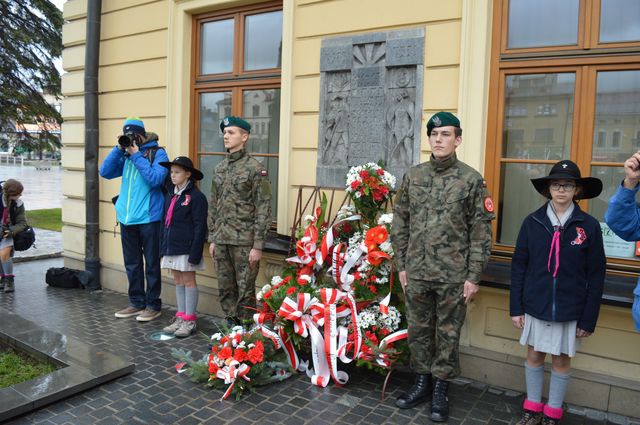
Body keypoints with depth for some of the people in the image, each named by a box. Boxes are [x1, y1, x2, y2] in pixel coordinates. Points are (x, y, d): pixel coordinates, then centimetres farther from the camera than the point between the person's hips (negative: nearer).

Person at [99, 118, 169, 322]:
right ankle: (137, 303, 27)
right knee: (132, 264, 14)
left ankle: (153, 305, 15)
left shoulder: (157, 153, -4)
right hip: (126, 219, 6)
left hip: (148, 218, -6)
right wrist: (118, 149, -2)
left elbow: (155, 179, -18)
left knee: (151, 264, 4)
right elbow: (105, 172, 4)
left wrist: (137, 156, -14)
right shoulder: (125, 155, 12)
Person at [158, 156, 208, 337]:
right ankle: (180, 317, 24)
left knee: (189, 281, 2)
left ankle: (189, 320, 11)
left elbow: (200, 227, -15)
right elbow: (165, 221, 16)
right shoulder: (169, 195, 11)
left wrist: (195, 253, -18)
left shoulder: (196, 196, -12)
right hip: (171, 246, 7)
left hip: (186, 247, -7)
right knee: (178, 281, 14)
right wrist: (162, 246, 12)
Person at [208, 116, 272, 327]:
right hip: (221, 240, 6)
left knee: (245, 290, 2)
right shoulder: (219, 168, 11)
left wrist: (258, 245, -15)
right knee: (226, 288, 13)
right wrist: (212, 239, 11)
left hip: (245, 241, -6)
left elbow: (263, 208, -11)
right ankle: (231, 327, 27)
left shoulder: (255, 168, -8)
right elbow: (213, 206, 15)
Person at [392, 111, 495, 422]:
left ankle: (441, 389, 28)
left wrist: (473, 277, -8)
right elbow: (400, 224, 7)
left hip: (453, 276, -3)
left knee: (448, 334, 10)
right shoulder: (413, 176, 4)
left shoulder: (471, 180, -5)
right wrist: (401, 266, 5)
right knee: (418, 330, 14)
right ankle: (422, 383, 33)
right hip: (416, 273, 3)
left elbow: (480, 232, -6)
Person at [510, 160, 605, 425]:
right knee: (534, 356, 13)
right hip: (535, 306, 1)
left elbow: (596, 276, -3)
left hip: (570, 310, -1)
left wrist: (589, 319, -3)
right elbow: (518, 266, 0)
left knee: (561, 361, 13)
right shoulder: (532, 222, -4)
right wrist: (516, 307, -1)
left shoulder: (589, 226, -7)